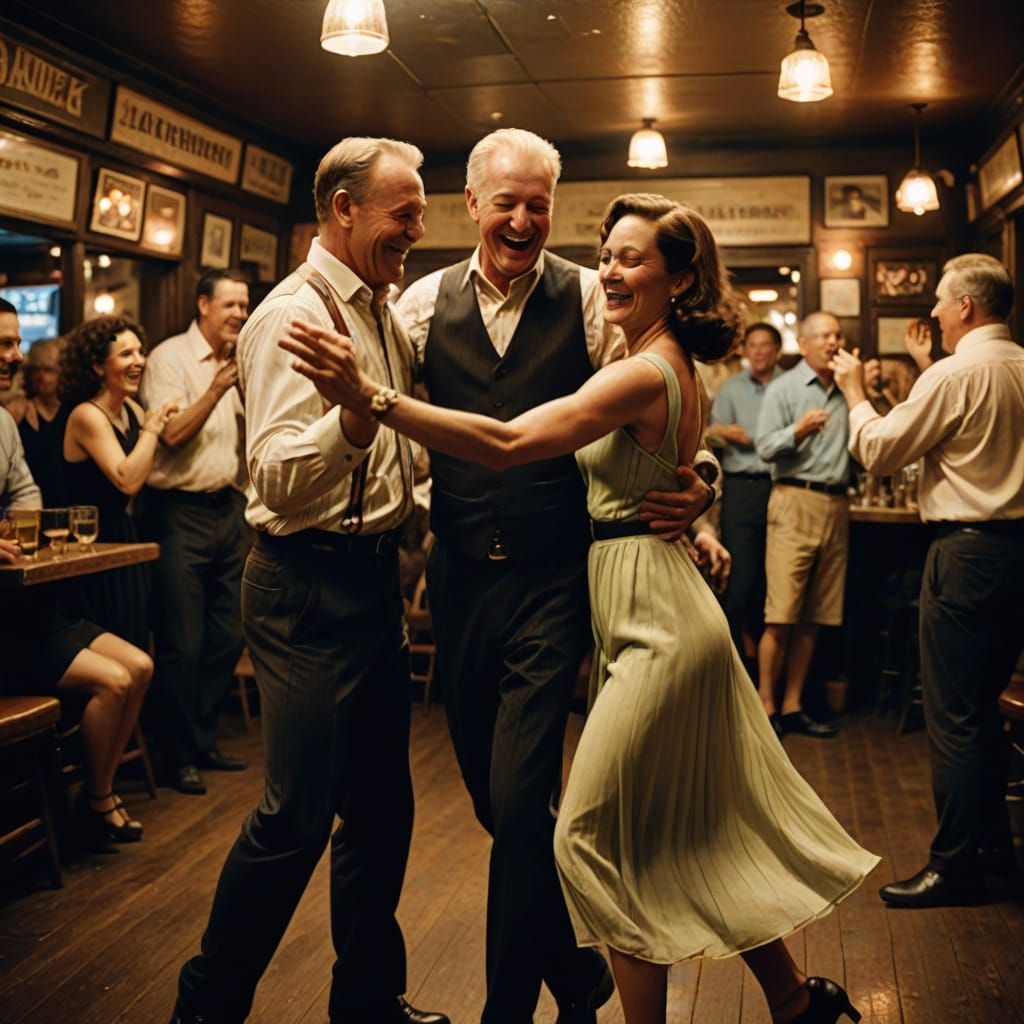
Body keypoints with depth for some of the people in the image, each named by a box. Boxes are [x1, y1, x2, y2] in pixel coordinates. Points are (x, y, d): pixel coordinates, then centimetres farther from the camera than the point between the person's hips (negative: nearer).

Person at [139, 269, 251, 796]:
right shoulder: (170, 357, -5)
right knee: (182, 645, -2)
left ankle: (203, 740, 25)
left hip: (229, 510, 7)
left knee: (227, 637, 10)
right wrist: (218, 386, -18)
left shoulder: (240, 363, 15)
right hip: (182, 511, -7)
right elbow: (173, 433, -14)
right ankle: (179, 755, 12)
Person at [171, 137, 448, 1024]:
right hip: (311, 590, -9)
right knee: (299, 814, -5)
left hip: (374, 576, 9)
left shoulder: (386, 311, 12)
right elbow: (280, 479, -25)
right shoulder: (295, 314, -14)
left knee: (382, 803, 15)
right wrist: (353, 418, -41)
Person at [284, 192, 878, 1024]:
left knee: (596, 836, 0)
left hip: (653, 620, -10)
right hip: (664, 610, 10)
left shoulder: (644, 372, -18)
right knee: (706, 832, 19)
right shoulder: (677, 369, 12)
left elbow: (508, 443, -30)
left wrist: (370, 395, -34)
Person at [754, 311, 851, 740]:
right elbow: (764, 448, -7)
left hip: (836, 506, 6)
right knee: (781, 616, -8)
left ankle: (792, 706, 15)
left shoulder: (845, 392, 17)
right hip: (796, 500, -5)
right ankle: (766, 706, 1)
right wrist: (798, 431, -23)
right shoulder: (784, 388, 2)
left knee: (814, 617, 7)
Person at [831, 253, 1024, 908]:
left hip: (969, 552, -9)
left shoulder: (957, 374, -14)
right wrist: (927, 367, 26)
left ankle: (957, 867, 4)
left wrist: (854, 392, 6)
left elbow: (879, 451, -9)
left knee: (953, 717, -3)